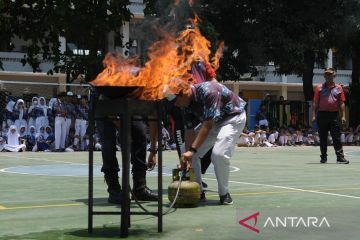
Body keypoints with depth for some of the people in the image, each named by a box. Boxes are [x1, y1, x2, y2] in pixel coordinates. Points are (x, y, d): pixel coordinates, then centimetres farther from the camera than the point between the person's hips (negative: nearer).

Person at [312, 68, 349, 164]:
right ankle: (323, 157, 15)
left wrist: (343, 116, 0)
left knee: (336, 137, -3)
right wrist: (314, 115, -3)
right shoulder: (319, 88, 7)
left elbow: (341, 103, 7)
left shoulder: (338, 88, 9)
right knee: (323, 138, 6)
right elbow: (315, 103, 6)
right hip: (322, 115, 0)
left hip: (334, 115, 0)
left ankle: (340, 157, -3)